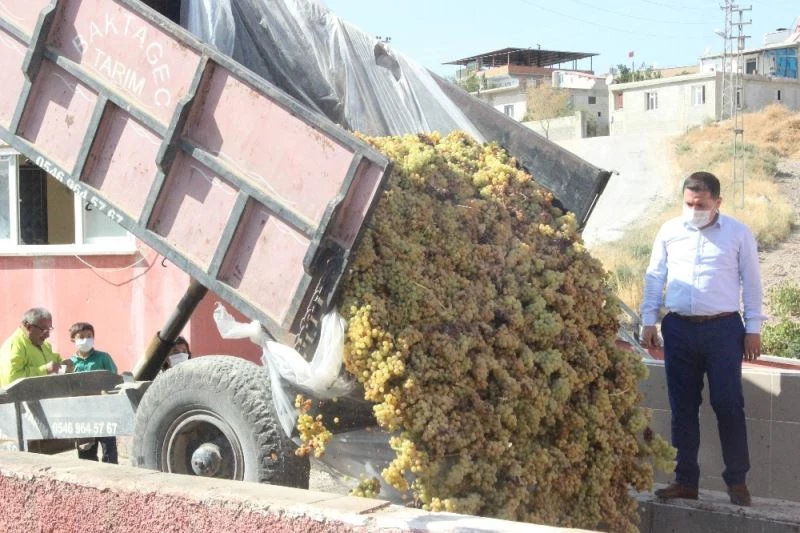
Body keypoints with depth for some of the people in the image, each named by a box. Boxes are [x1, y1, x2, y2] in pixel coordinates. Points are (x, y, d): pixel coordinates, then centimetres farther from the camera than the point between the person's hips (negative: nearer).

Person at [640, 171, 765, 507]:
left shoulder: (738, 234, 2)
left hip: (723, 329, -3)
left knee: (728, 404, -3)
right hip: (679, 329, 3)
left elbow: (751, 282, 4)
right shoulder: (669, 231, 8)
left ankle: (737, 481, 9)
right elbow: (655, 278, 12)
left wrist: (754, 329, 0)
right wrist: (648, 321, 7)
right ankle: (686, 481, 14)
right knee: (683, 408, 6)